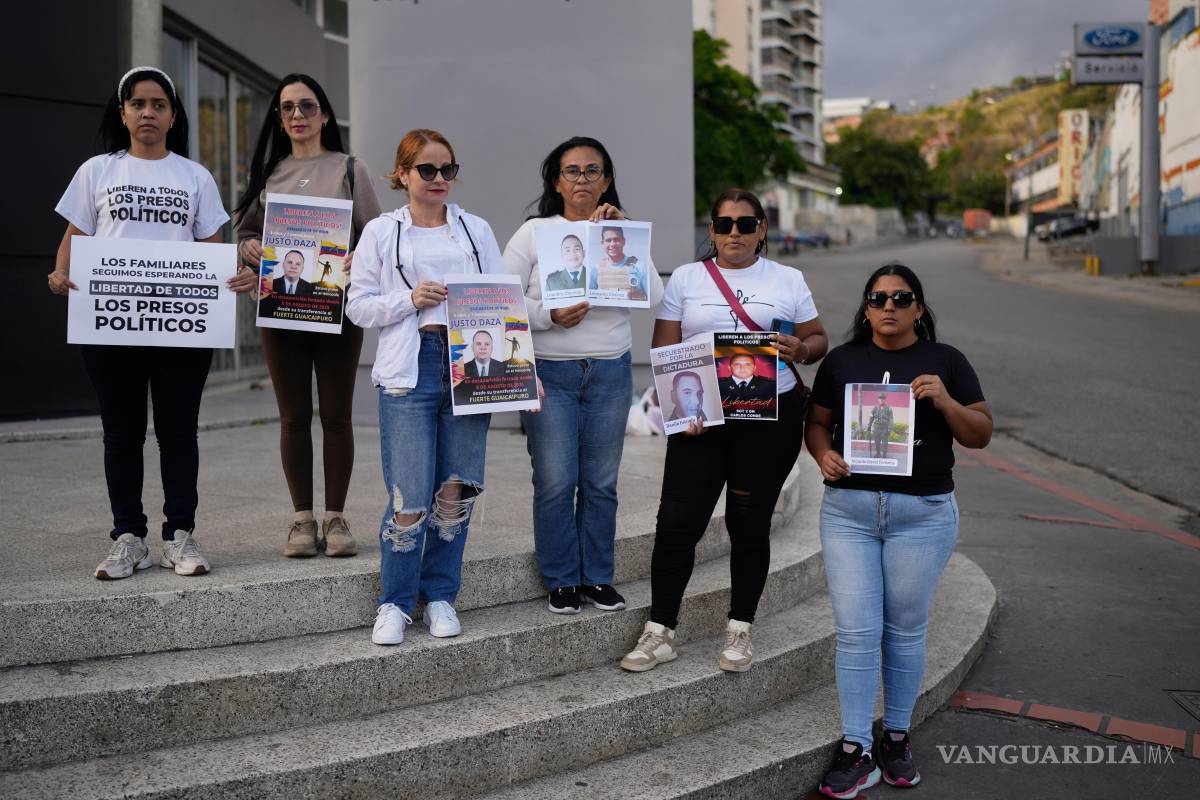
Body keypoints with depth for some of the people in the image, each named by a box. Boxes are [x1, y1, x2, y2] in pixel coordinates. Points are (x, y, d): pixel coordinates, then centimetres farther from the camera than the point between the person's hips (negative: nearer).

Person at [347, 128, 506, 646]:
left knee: (456, 493, 5)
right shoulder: (381, 232, 9)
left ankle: (440, 595, 22)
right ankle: (395, 603, 12)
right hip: (409, 370, -2)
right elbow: (358, 305, 6)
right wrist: (410, 300, -10)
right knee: (409, 501, -6)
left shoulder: (476, 229, 14)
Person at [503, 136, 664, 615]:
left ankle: (598, 577, 19)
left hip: (610, 373, 2)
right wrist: (550, 317, -18)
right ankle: (561, 580, 12)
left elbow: (653, 295, -5)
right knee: (556, 482, -3)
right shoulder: (534, 232, 4)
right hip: (549, 373, -2)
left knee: (601, 482, 6)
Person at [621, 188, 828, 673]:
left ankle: (739, 632, 21)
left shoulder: (788, 281, 9)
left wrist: (801, 350, -11)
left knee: (750, 524, 7)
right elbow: (664, 351, 4)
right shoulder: (686, 279, 8)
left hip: (770, 418, 0)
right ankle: (659, 633, 7)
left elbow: (818, 339, 13)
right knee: (677, 521, -4)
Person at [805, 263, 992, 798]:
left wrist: (945, 401, -16)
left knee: (905, 630, 10)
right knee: (856, 632, -1)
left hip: (922, 513, -1)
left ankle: (897, 738, 27)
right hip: (848, 511, 1)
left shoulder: (945, 361, 3)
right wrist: (824, 454, -10)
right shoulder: (842, 360, 7)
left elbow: (980, 435, 2)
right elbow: (817, 422, 11)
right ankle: (856, 752, 8)